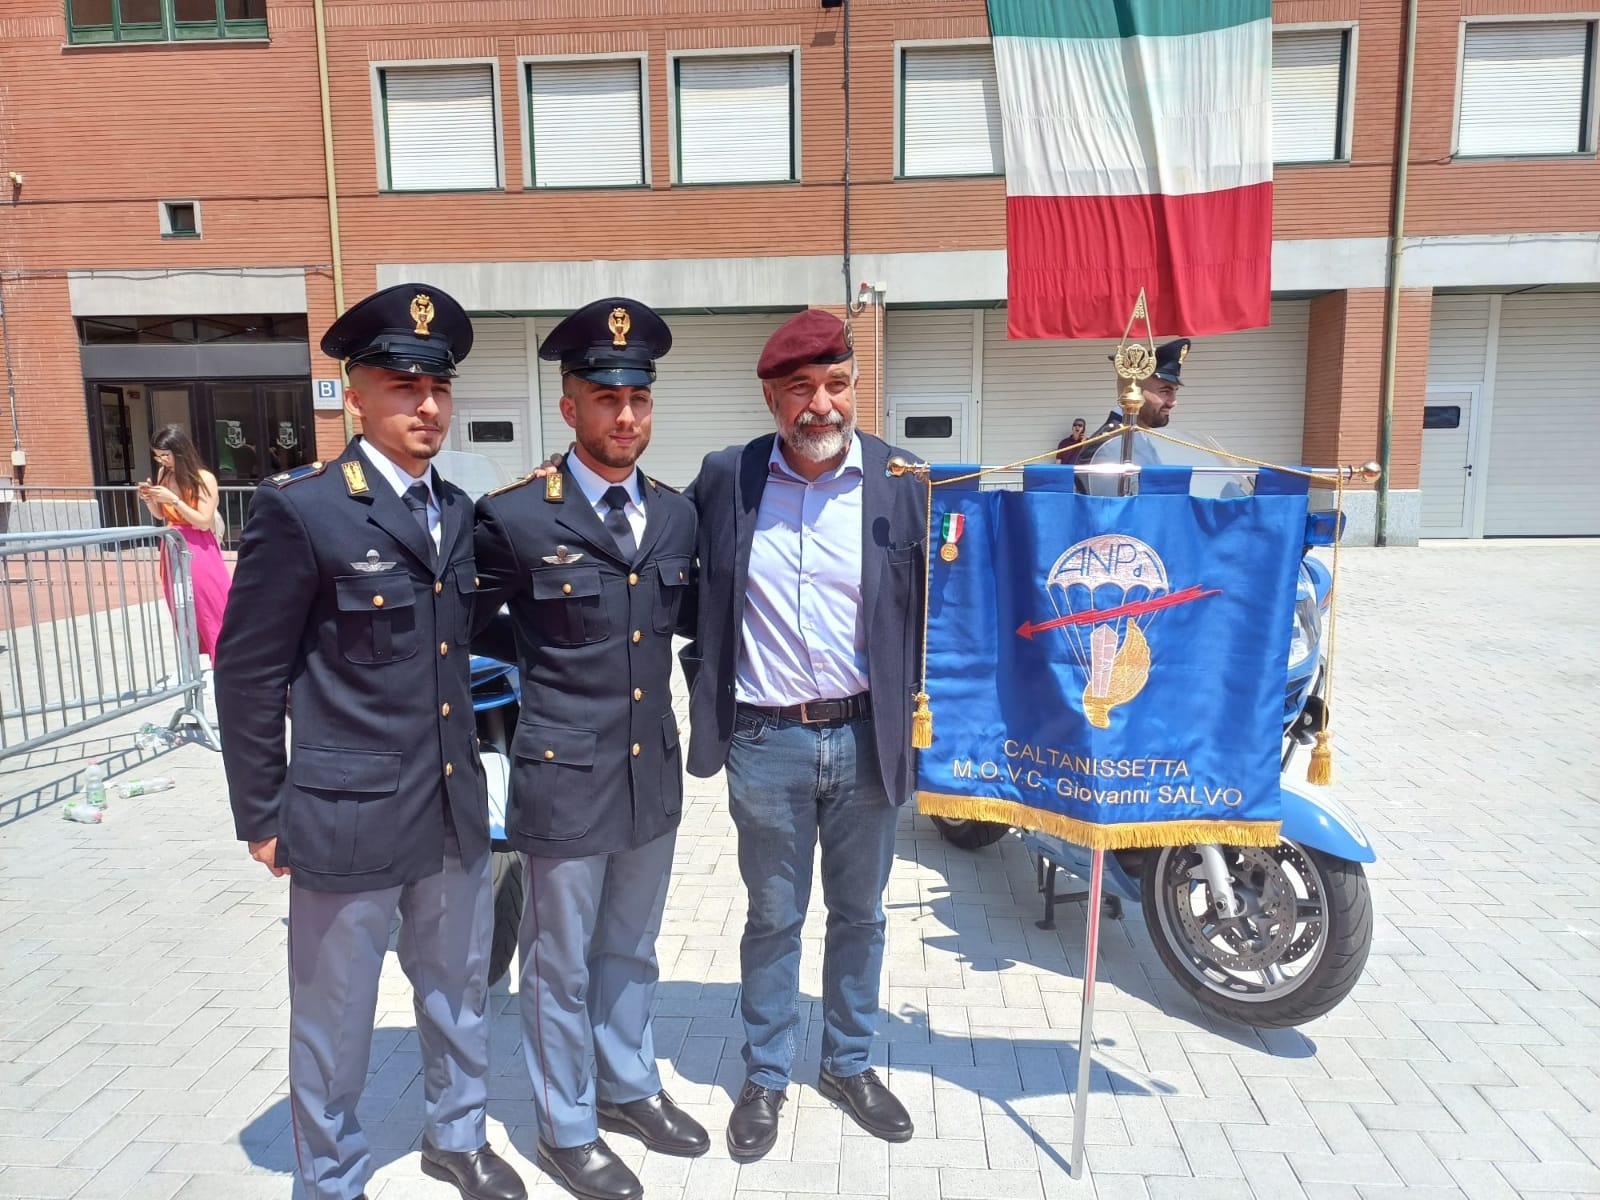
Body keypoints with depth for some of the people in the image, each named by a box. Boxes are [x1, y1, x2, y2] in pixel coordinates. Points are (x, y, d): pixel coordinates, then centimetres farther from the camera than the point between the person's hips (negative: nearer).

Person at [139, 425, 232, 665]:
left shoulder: (204, 479, -13)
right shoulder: (163, 475, 4)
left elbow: (204, 522, -16)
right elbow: (160, 515, 15)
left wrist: (174, 500, -21)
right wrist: (149, 500, -4)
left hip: (198, 551, -6)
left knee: (210, 609, -2)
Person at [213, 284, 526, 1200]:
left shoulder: (459, 511, 5)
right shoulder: (299, 508, -13)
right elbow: (248, 674, -10)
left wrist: (472, 757, 11)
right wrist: (263, 815, -7)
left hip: (457, 811, 6)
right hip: (347, 815, -5)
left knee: (460, 993, 22)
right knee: (336, 1021, 15)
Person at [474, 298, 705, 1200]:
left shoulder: (677, 514, 2)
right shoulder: (515, 516, -13)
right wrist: (535, 676, 0)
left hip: (653, 775, 5)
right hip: (565, 779, -5)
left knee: (632, 949, 22)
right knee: (561, 963, 13)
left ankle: (629, 1086, 44)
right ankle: (567, 1127, 34)